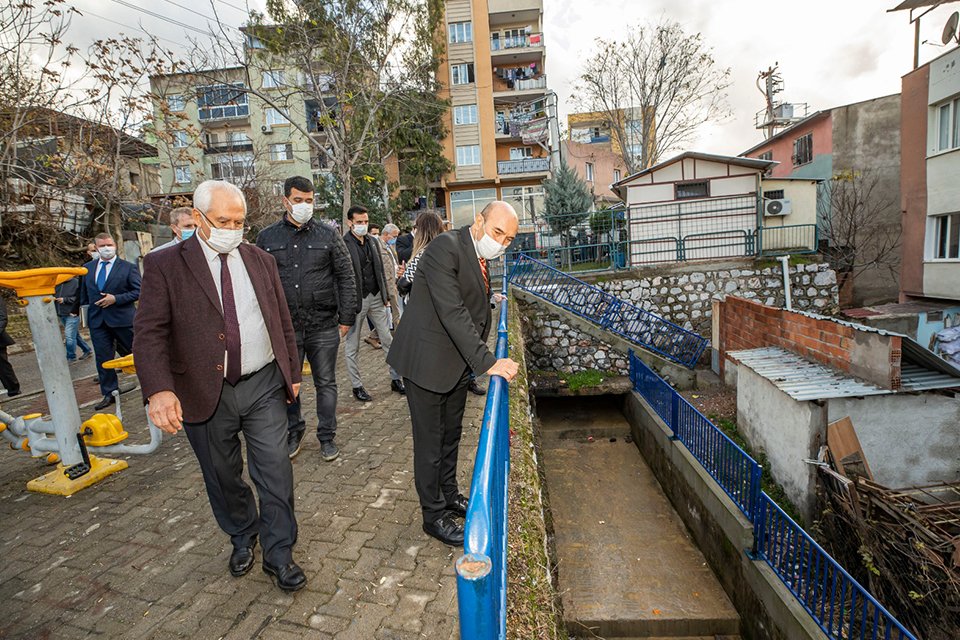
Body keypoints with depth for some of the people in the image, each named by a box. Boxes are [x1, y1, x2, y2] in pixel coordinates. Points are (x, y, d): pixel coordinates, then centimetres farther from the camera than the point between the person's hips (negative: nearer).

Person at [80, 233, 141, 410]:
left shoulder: (128, 267, -4)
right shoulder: (88, 267, 10)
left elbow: (138, 291, -9)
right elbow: (84, 292, 18)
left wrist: (116, 299, -18)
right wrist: (84, 309, 13)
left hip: (123, 318, -4)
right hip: (97, 320, 4)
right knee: (103, 358, 7)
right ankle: (109, 394, 16)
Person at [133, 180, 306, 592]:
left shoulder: (261, 261, 6)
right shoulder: (165, 266, -4)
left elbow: (283, 323, 11)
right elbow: (150, 334, -13)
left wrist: (292, 373, 12)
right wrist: (159, 390, -27)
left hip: (264, 387, 2)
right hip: (205, 394, -1)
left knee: (276, 473, 3)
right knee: (223, 478, 17)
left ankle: (279, 555, 21)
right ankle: (242, 538, 43)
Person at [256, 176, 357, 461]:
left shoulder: (328, 235, 2)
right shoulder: (267, 237, 4)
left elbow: (346, 277, 2)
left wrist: (346, 318, -2)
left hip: (324, 325, -1)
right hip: (284, 326, 1)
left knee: (326, 383, 9)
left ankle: (327, 436, 25)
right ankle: (294, 431, 35)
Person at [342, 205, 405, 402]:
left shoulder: (372, 242, 10)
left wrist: (386, 295, 12)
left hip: (376, 298, 6)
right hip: (355, 301, -6)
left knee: (388, 340, 9)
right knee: (352, 347, 7)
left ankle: (396, 379, 20)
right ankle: (356, 386, 19)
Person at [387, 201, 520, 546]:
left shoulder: (481, 256, 6)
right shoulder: (445, 247, -22)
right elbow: (452, 312, -30)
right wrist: (487, 362, -32)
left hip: (458, 361, 9)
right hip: (427, 361, -9)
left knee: (451, 435, 22)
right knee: (430, 442, 7)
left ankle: (450, 495, 42)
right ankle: (433, 515, 25)